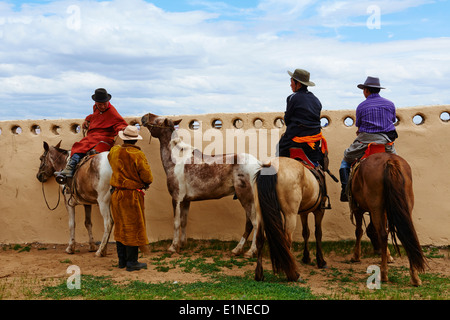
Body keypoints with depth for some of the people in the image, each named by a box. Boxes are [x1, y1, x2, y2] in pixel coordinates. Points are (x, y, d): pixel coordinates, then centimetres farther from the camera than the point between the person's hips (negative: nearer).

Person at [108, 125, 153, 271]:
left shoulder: (114, 151, 2)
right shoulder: (138, 155, -16)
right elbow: (148, 177, -15)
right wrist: (145, 184, 6)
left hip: (116, 194, 6)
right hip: (132, 196, -6)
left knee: (120, 227, 15)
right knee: (133, 228, 2)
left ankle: (122, 260, 25)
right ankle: (132, 262, 7)